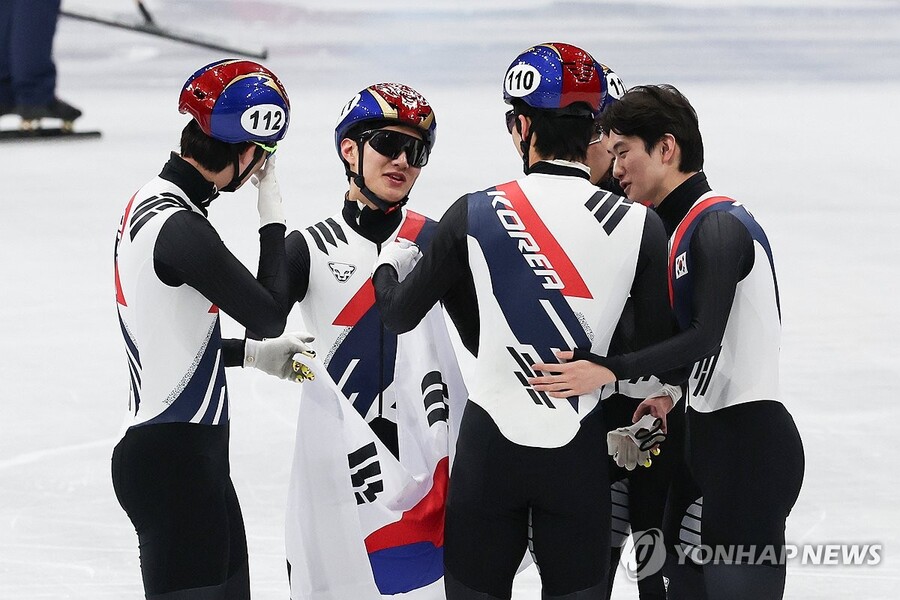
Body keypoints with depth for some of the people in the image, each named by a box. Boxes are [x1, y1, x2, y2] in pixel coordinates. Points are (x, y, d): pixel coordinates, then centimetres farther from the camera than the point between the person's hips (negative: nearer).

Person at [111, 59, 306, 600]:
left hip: (193, 453, 10)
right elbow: (269, 313, -15)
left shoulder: (151, 202, 9)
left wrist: (253, 353, 20)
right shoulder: (181, 227, -22)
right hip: (172, 460, -10)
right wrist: (273, 218, -6)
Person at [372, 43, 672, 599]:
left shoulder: (475, 214, -6)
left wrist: (390, 263, 28)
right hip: (580, 448, 0)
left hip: (490, 446, 0)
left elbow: (401, 314, 6)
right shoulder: (639, 224, -7)